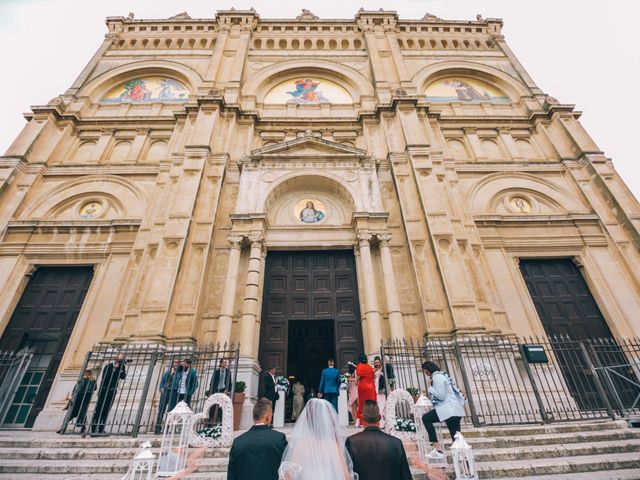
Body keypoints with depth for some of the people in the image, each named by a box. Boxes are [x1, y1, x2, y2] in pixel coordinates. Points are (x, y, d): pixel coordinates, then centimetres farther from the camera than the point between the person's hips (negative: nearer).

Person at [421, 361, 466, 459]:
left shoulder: (437, 376, -11)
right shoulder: (442, 375, 20)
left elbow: (441, 396, -16)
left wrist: (430, 387, -6)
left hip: (449, 409, -10)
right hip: (455, 409, 10)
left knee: (426, 418, -3)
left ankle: (438, 449, -6)